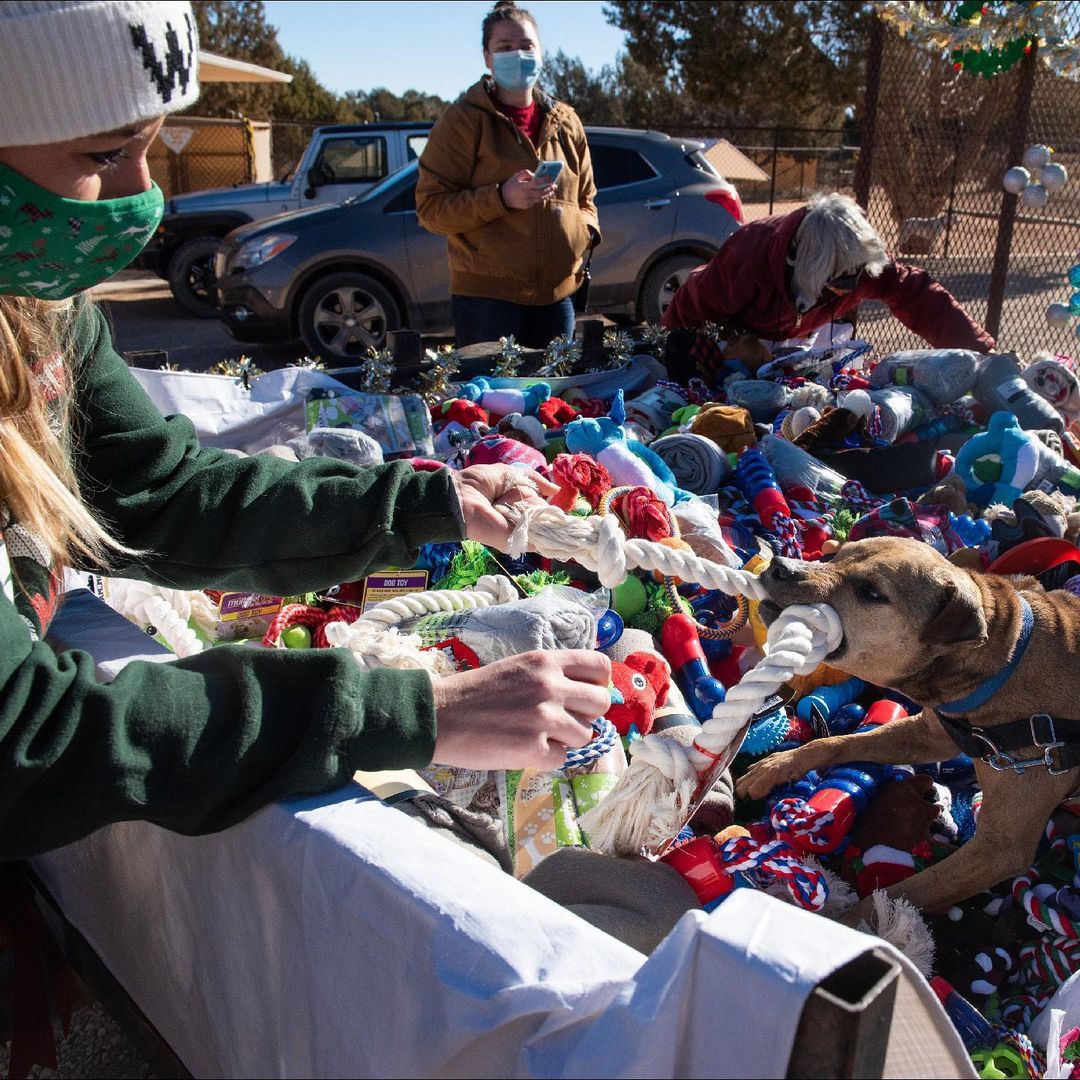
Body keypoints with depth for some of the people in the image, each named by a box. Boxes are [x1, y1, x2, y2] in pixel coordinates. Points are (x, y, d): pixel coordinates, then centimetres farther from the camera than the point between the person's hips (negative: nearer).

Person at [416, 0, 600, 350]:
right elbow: (430, 208, -7)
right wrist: (501, 198, -20)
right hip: (486, 295, -5)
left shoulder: (565, 121, 14)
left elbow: (584, 197, 26)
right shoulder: (463, 120, -2)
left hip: (557, 292, 5)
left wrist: (585, 230, 3)